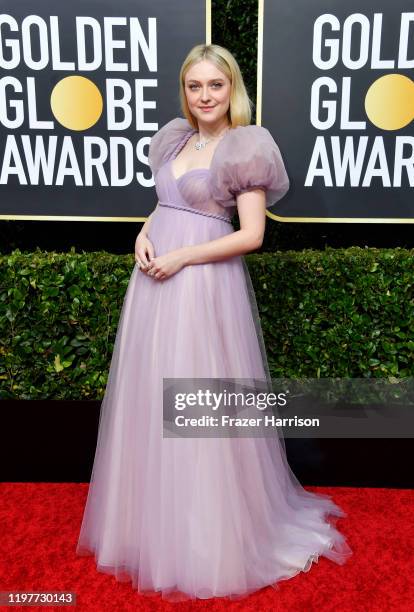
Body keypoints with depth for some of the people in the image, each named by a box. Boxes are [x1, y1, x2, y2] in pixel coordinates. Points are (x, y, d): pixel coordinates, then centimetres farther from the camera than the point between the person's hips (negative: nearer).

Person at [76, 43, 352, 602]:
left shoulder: (245, 146, -6)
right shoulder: (175, 138, 15)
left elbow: (252, 234, -12)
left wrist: (181, 257, -15)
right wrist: (145, 234, 1)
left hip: (204, 284, -7)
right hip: (154, 281, 7)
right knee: (151, 399, 12)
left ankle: (209, 538, 21)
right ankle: (153, 522, 33)